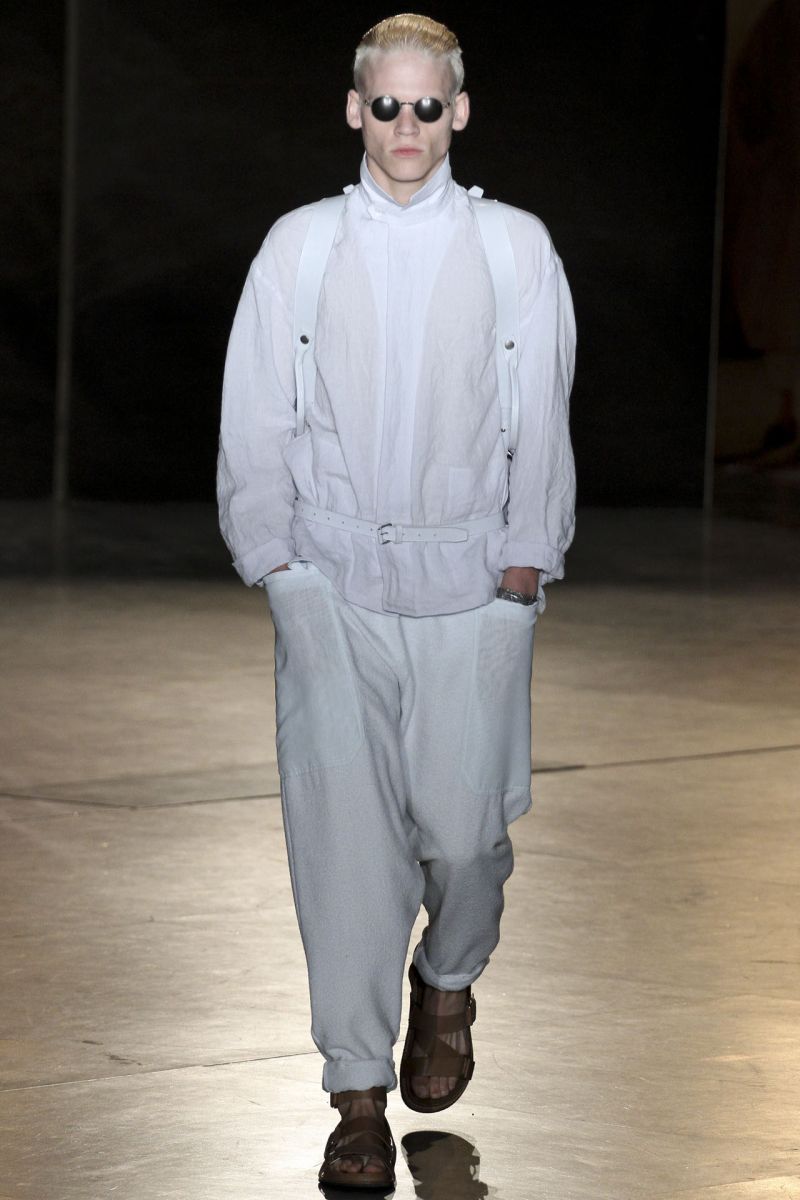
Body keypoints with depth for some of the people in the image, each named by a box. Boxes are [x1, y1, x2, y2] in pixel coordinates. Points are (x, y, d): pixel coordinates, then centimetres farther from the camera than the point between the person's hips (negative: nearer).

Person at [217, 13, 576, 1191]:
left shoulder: (517, 247, 2)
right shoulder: (298, 247, 3)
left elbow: (544, 424, 5)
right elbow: (255, 423, 6)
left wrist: (525, 563, 1)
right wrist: (275, 559, 1)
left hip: (473, 590, 0)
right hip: (332, 589, 0)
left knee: (463, 826, 0)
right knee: (343, 835, -2)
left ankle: (448, 982, 33)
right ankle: (359, 1092, 6)